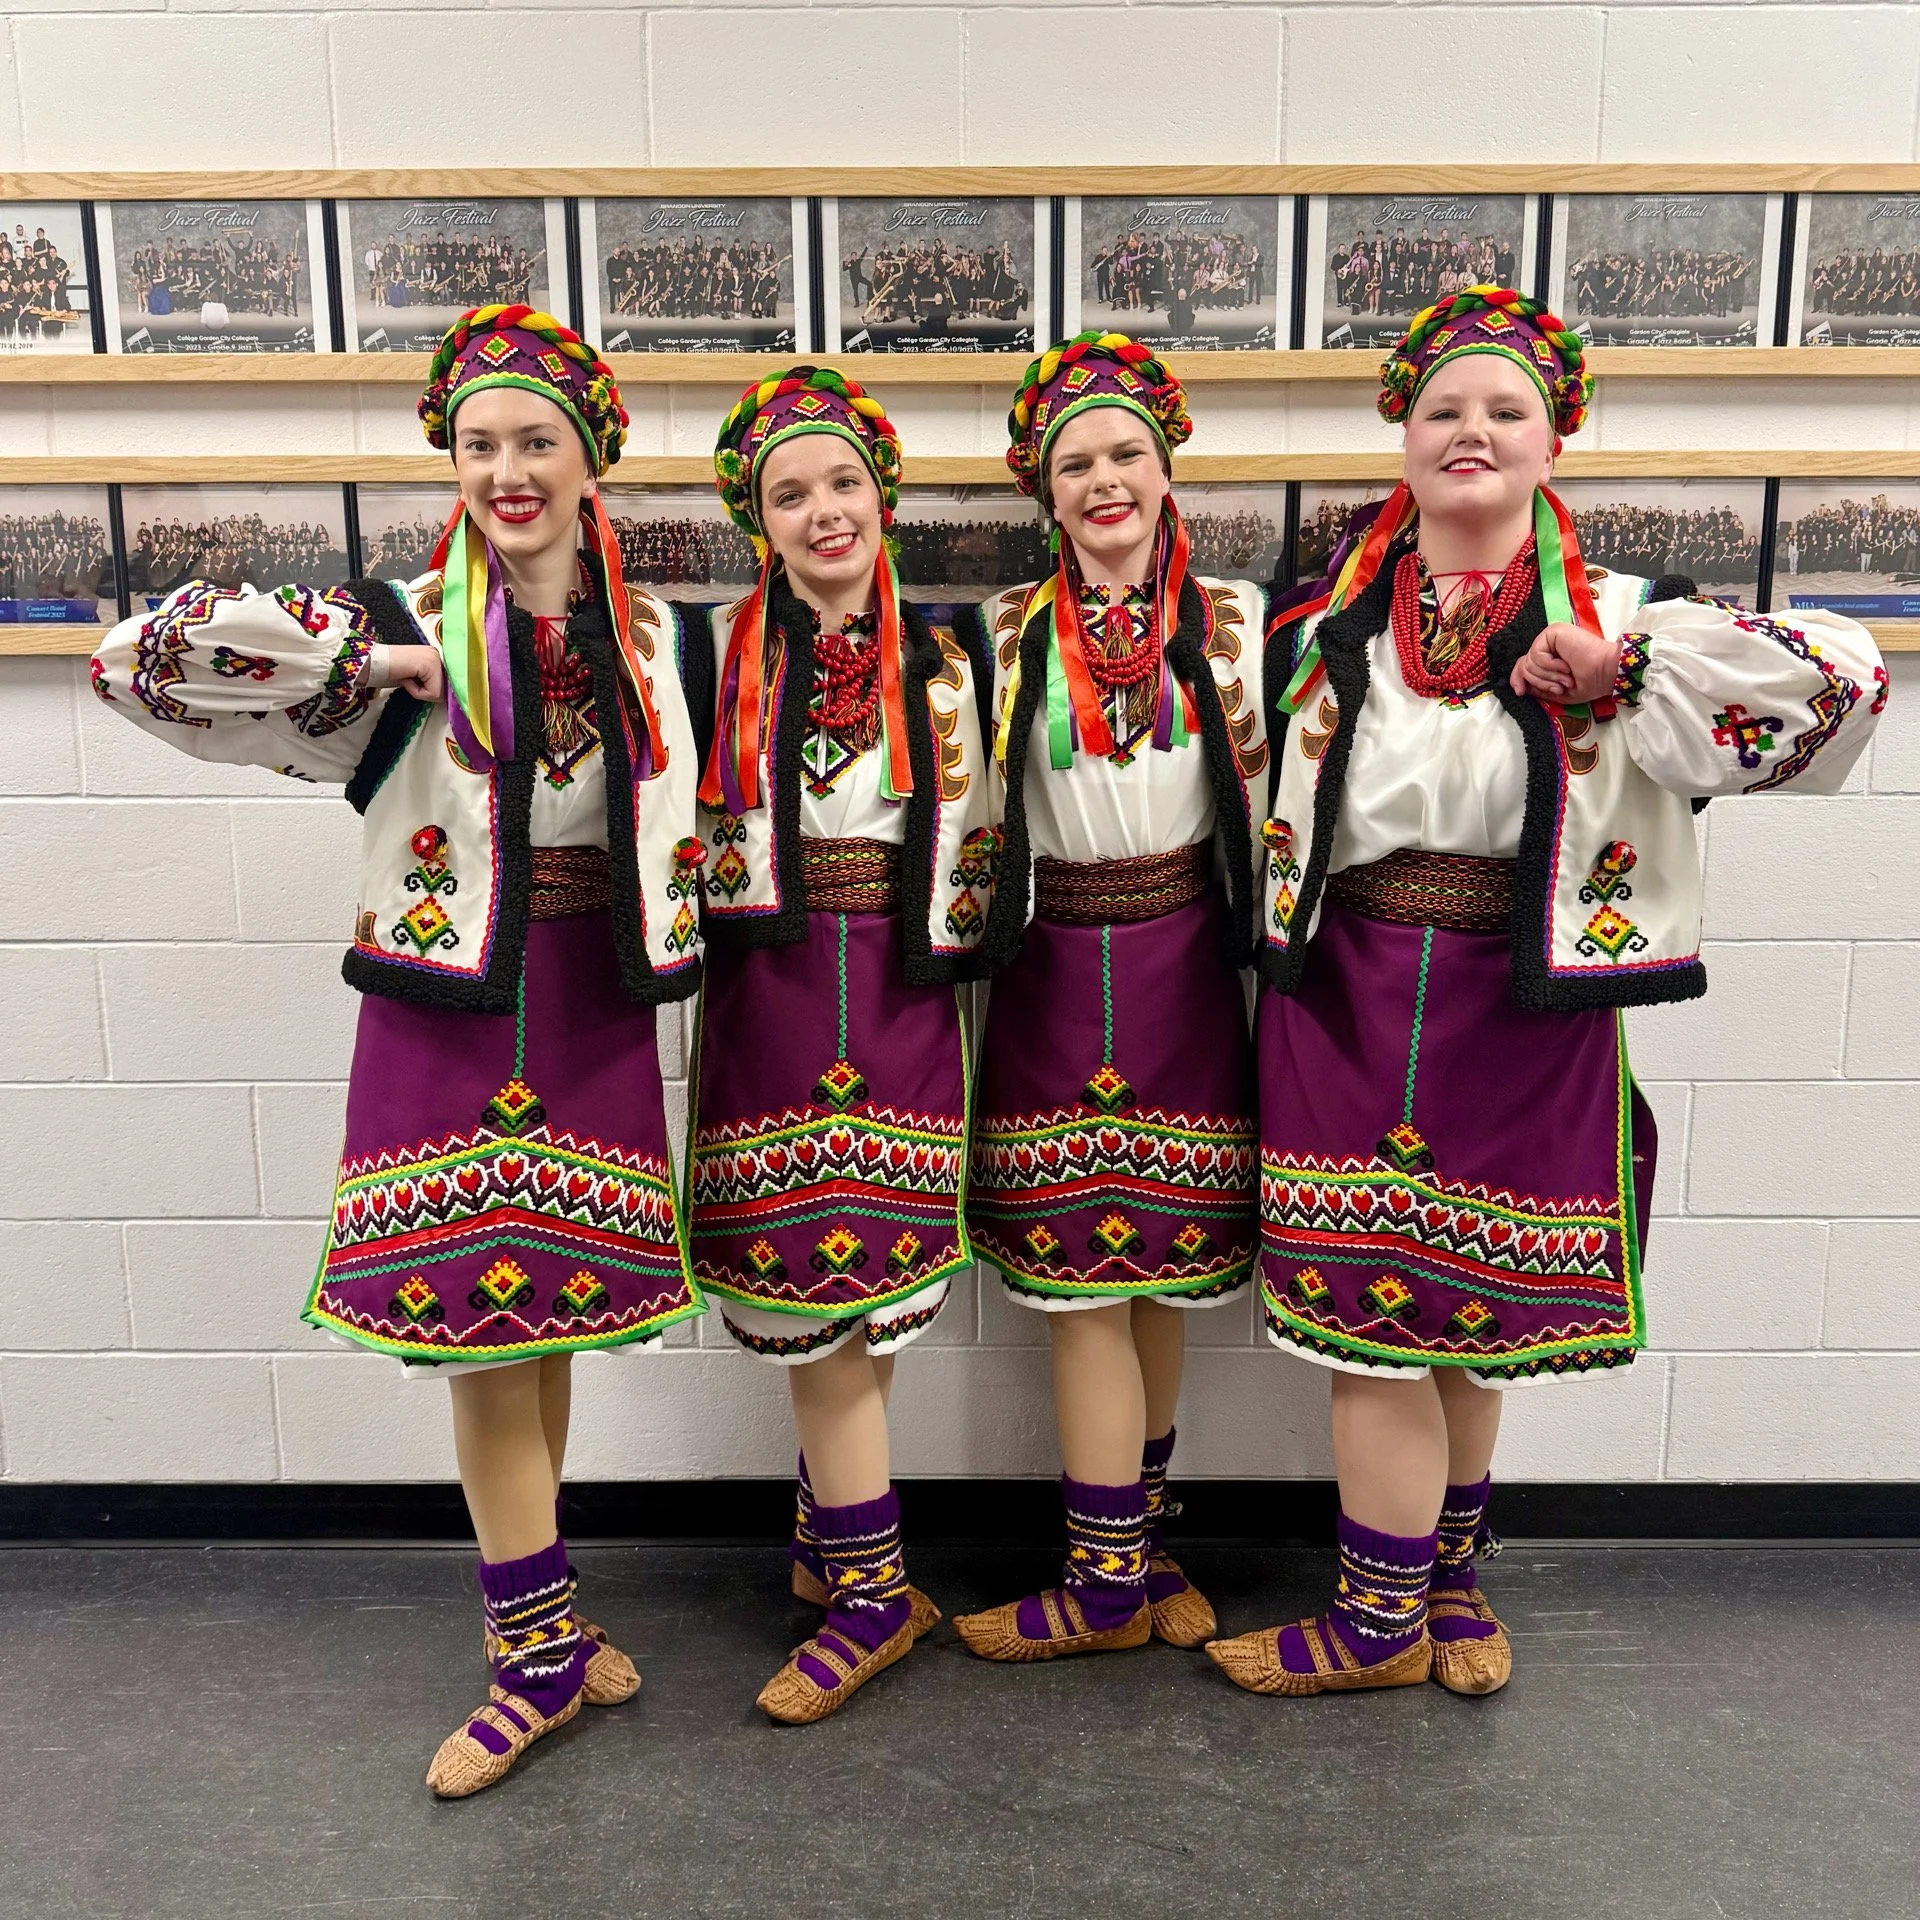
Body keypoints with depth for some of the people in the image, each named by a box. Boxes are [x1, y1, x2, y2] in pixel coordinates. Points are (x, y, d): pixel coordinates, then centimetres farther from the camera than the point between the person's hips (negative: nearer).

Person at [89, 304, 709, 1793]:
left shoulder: (650, 637, 7)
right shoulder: (402, 627, -4)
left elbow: (677, 826, 20)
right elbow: (139, 660, -14)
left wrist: (660, 943, 8)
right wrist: (366, 655, -16)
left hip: (591, 1009, 3)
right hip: (446, 1004, -2)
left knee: (551, 1311, 11)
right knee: (478, 1319, 2)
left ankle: (532, 1608, 31)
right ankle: (543, 1652, 19)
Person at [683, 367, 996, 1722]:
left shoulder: (940, 667, 9)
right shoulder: (722, 657, 6)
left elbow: (971, 845, 12)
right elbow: (688, 824, 9)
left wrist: (944, 944, 5)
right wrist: (724, 912, -1)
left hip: (900, 1000, 0)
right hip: (769, 992, 0)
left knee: (854, 1287, 0)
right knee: (816, 1288, 1)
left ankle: (838, 1547, 17)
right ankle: (867, 1581, 16)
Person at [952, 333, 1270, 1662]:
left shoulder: (1230, 619, 4)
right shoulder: (1011, 631, 4)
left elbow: (1267, 812, 8)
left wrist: (1244, 733, -7)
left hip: (1183, 968, 1)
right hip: (1058, 969, 0)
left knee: (1161, 1272, 8)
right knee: (1086, 1277, 0)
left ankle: (1119, 1559, 25)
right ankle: (1121, 1567, 15)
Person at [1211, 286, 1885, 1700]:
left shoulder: (1612, 619, 0)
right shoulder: (1329, 614, 8)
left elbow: (1841, 677, -10)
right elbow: (1275, 804, 17)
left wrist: (1613, 669, -15)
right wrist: (1283, 955, 10)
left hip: (1523, 1011, -1)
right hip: (1349, 1000, 1)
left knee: (1474, 1316, 12)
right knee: (1367, 1310, 4)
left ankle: (1444, 1578, 35)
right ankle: (1388, 1617, 24)